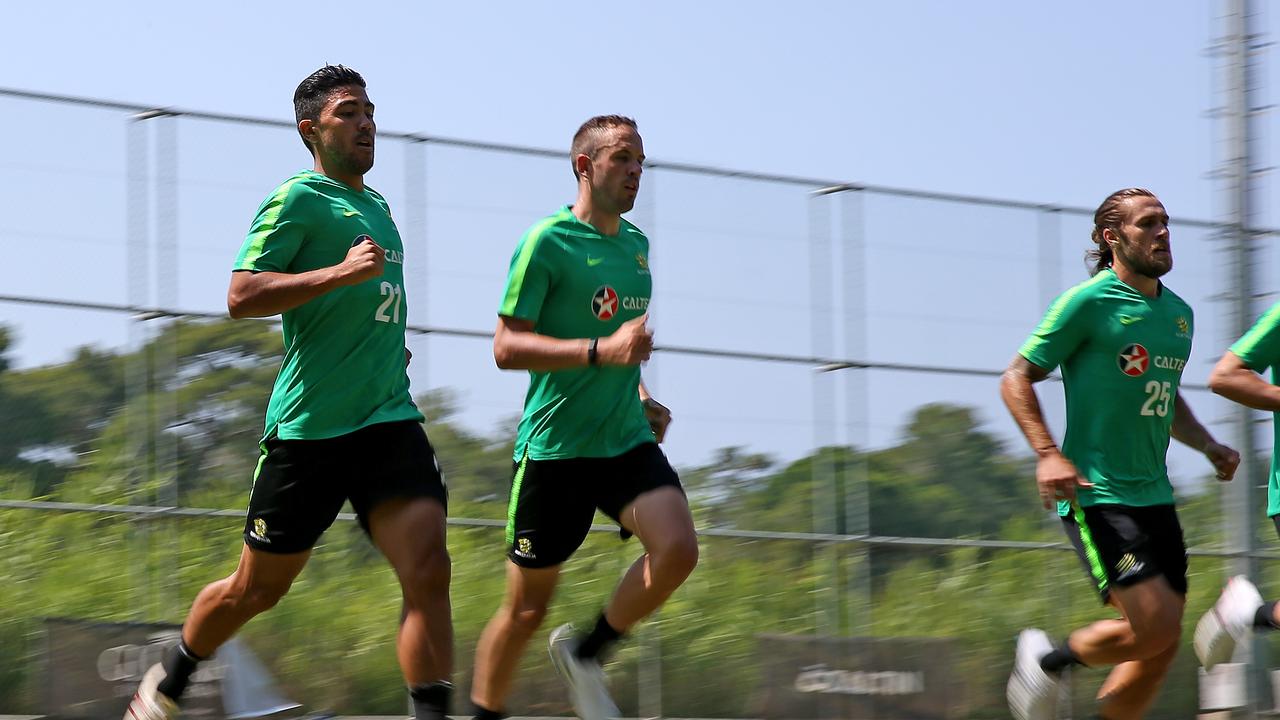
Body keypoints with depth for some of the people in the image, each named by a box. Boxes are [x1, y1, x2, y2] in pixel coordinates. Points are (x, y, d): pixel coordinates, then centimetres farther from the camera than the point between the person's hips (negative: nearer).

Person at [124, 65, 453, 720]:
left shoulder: (377, 207, 20)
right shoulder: (299, 199, -5)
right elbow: (241, 296, -17)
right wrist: (341, 271, -23)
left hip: (389, 420, 6)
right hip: (309, 425, -6)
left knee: (427, 567, -16)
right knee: (259, 588, 8)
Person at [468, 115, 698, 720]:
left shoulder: (636, 243, 14)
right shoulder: (548, 241, -9)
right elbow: (507, 347, -15)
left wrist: (639, 397, 14)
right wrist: (603, 351, -24)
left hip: (628, 442, 6)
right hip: (555, 449, -5)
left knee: (678, 548, -19)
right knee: (527, 608, 1)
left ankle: (586, 652, 3)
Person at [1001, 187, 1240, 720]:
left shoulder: (1179, 313, 15)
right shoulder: (1089, 302, -7)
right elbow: (1016, 379, -4)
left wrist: (1209, 446, 12)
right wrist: (1048, 454, -17)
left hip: (1154, 495, 8)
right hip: (1096, 494, -8)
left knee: (1161, 647, 3)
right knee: (1156, 625, -17)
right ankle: (1049, 660, 8)